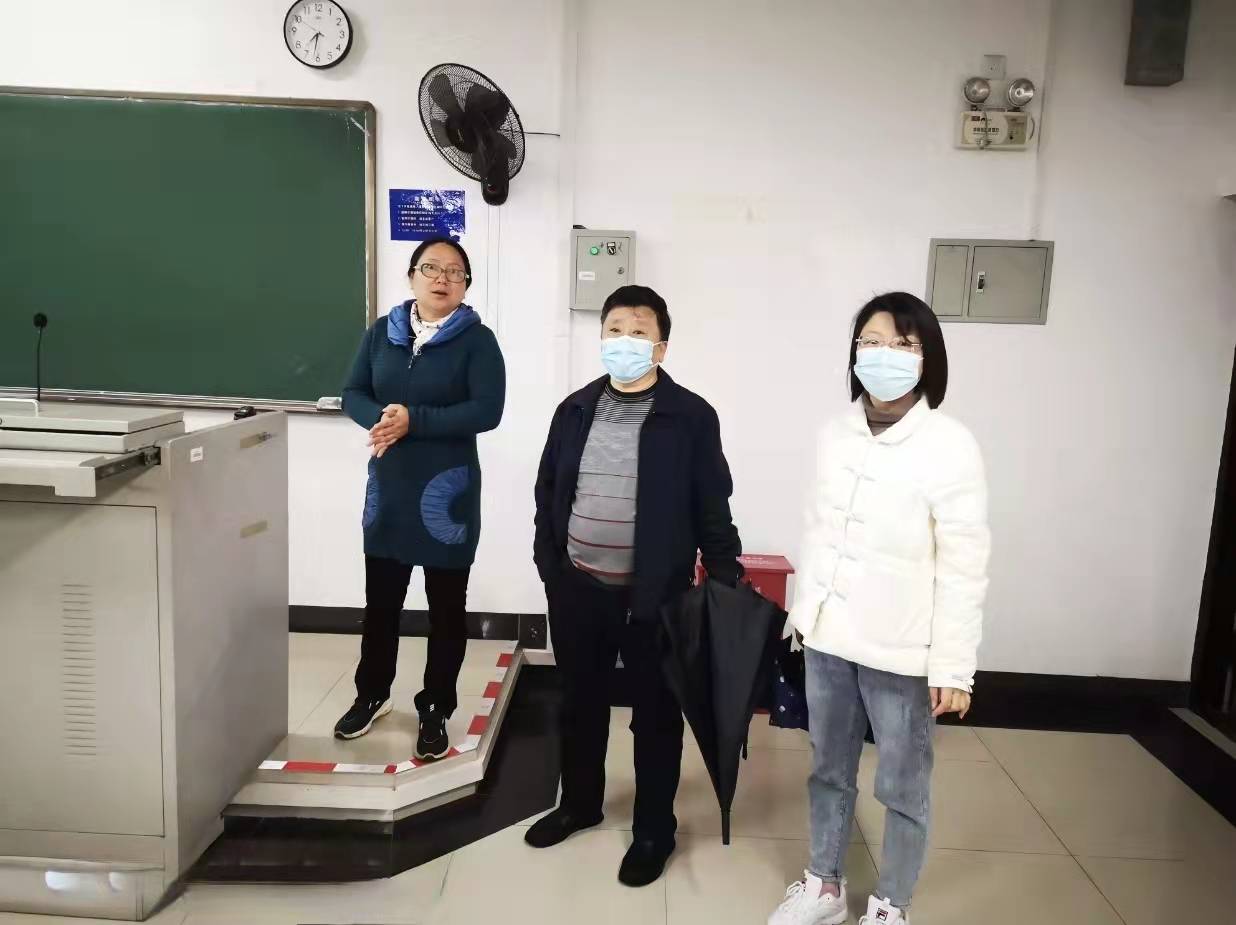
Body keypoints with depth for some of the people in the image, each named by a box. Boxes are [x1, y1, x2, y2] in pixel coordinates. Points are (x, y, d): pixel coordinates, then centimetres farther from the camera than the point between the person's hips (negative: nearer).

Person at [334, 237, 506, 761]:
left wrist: (414, 421, -23)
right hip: (387, 485, 4)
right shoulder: (382, 332, 6)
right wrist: (380, 419, -16)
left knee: (446, 606, 8)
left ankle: (436, 711, 23)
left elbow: (487, 411, -16)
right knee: (380, 599, 16)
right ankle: (372, 695, 36)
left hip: (448, 490, -4)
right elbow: (353, 394, 6)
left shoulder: (477, 340, -7)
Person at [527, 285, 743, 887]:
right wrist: (549, 563, 8)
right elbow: (548, 493, 10)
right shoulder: (575, 410, 4)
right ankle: (579, 803, 41)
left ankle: (654, 829, 30)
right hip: (578, 588, 4)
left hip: (654, 594, -4)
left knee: (655, 713, 11)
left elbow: (712, 509, -6)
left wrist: (727, 583, -5)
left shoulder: (691, 417, -8)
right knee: (580, 704, 19)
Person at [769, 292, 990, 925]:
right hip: (828, 637, 5)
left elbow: (963, 567, -13)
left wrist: (953, 666, -13)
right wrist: (802, 610, 12)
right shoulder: (835, 434, 1)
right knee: (828, 769, 20)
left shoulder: (950, 446, -14)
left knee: (902, 786, 12)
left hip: (901, 650, -4)